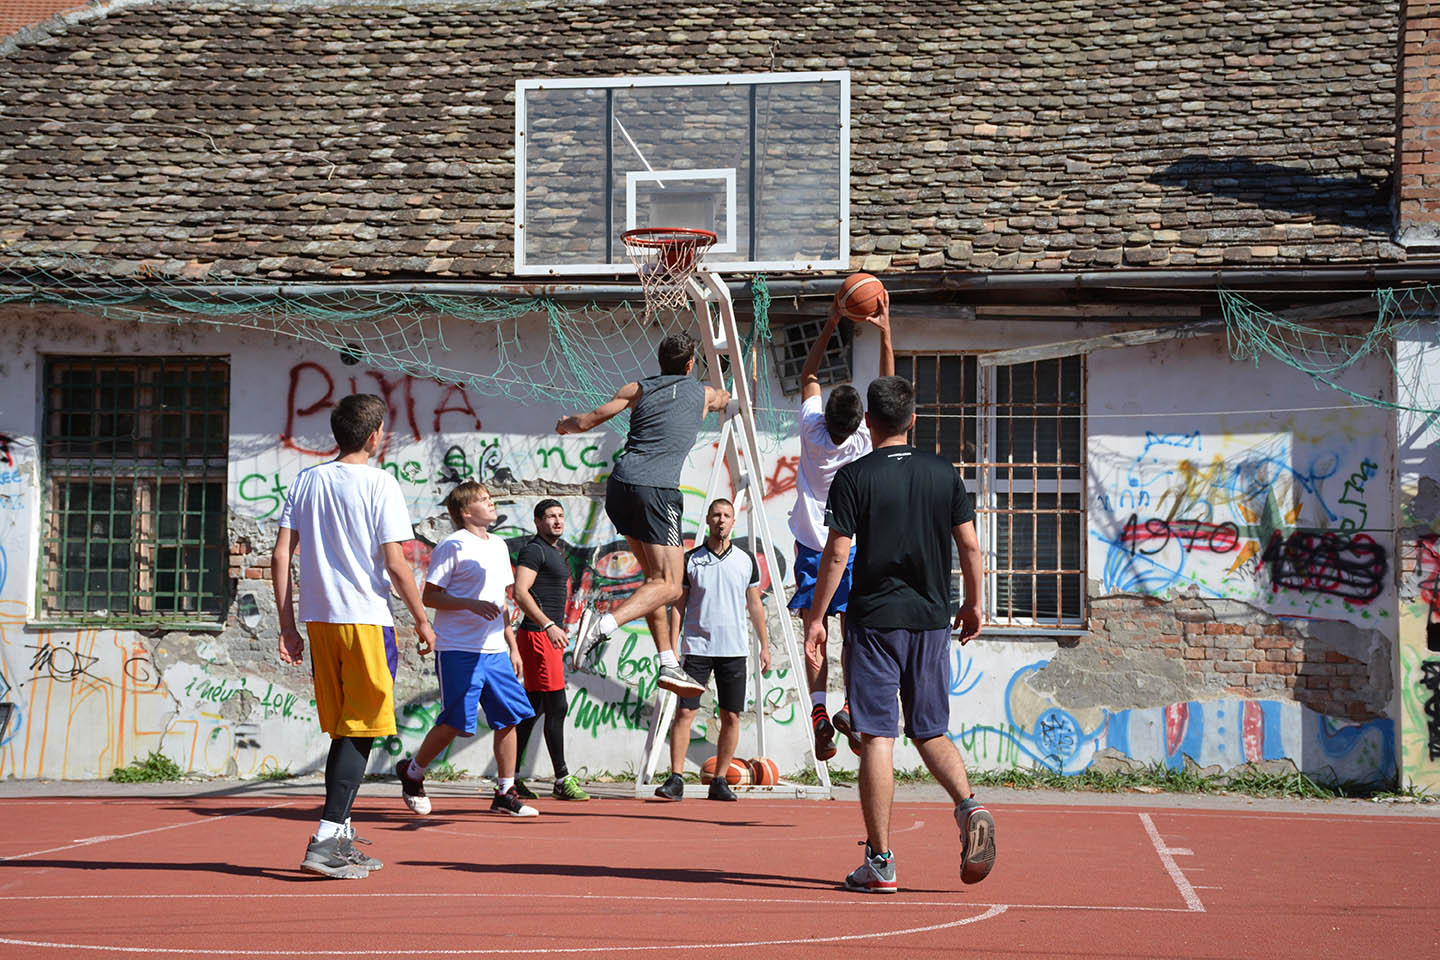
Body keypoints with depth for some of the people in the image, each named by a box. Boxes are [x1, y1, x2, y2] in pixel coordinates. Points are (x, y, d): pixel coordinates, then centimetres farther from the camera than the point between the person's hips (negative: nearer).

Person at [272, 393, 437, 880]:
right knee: (359, 733, -3)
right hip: (366, 619, -6)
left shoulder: (306, 480, 9)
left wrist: (287, 625, 10)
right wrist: (422, 620, 0)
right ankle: (325, 840, -12)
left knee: (343, 733, 16)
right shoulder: (379, 483, -7)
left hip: (318, 619, 6)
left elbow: (280, 556, 6)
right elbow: (395, 563, -11)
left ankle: (342, 840, 19)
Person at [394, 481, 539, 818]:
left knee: (509, 717, 1)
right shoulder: (453, 546, -7)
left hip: (495, 651, 7)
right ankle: (412, 772, 15)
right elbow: (430, 596, -9)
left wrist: (512, 645, 20)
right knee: (455, 722, -7)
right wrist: (471, 604, -21)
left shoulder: (499, 545, 17)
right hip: (458, 651, -7)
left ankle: (505, 793, 9)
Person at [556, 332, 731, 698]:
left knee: (655, 576, 15)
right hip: (657, 490, -5)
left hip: (620, 488, 5)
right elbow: (726, 399, 38)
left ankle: (669, 664, 13)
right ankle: (604, 624, -31)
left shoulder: (638, 389, 15)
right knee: (667, 585, -6)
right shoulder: (703, 393, 12)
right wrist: (723, 397, 62)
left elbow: (588, 420, 11)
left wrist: (565, 425, 33)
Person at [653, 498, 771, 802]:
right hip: (697, 647, -2)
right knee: (684, 712, -8)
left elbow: (754, 605, 14)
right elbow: (679, 606, 6)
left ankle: (719, 781, 8)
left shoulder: (746, 560, 7)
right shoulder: (691, 560, 3)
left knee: (731, 716, 1)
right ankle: (675, 780, -7)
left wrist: (765, 645, 10)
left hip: (734, 650, 2)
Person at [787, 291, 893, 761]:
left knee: (816, 632, 0)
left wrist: (831, 323, 3)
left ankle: (819, 710, -12)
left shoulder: (812, 432, -12)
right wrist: (885, 333, -5)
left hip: (811, 548, 1)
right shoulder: (863, 441, -15)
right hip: (851, 548, -1)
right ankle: (851, 706, -14)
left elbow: (808, 375, 3)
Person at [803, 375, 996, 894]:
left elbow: (836, 553, -9)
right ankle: (968, 804, -11)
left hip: (874, 621, -4)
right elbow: (969, 544, 6)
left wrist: (816, 616, -2)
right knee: (930, 732, 15)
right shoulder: (943, 472, 5)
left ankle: (880, 862, -2)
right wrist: (973, 603, 18)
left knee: (877, 738, -1)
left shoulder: (854, 476, -6)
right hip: (931, 619, 4)